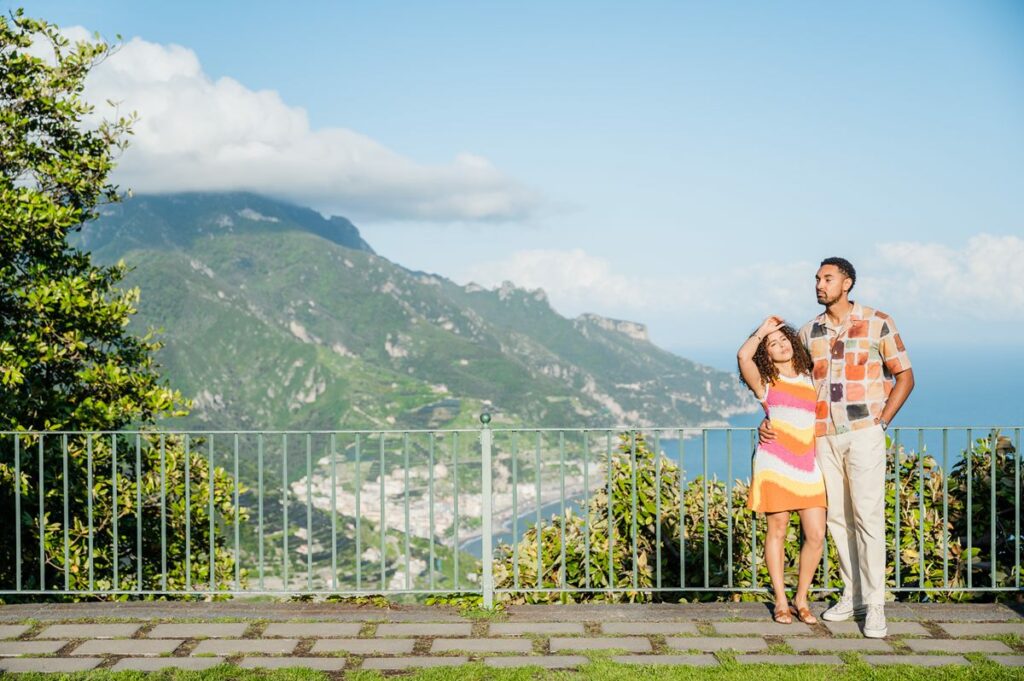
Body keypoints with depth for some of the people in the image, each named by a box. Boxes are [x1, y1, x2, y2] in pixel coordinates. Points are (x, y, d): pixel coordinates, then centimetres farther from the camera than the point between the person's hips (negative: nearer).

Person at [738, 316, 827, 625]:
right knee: (777, 531, 2)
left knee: (816, 536, -4)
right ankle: (780, 602, 14)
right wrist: (761, 331, -1)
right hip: (775, 464, -3)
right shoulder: (765, 382, 4)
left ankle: (801, 598, 14)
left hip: (808, 466, 3)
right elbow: (743, 356, -16)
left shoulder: (810, 378, 16)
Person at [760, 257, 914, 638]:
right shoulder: (808, 332, 11)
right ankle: (853, 594, 19)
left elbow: (905, 377, 3)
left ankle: (875, 605, -5)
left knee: (867, 515, -9)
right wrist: (770, 419, 0)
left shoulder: (877, 323, 0)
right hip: (823, 436, 4)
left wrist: (881, 421, -5)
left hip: (864, 433, -4)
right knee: (837, 517, 8)